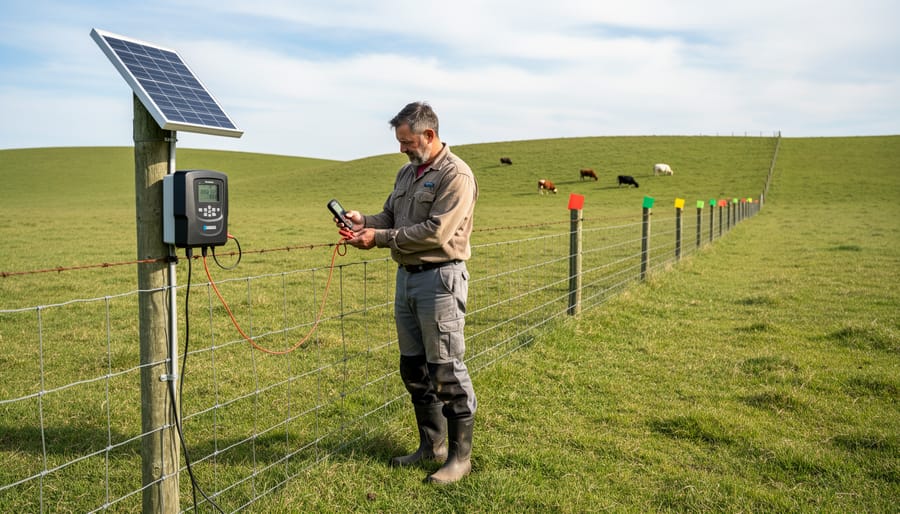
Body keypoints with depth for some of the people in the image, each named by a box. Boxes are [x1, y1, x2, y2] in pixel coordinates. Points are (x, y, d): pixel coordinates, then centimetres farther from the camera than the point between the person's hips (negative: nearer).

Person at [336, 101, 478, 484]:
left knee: (446, 371, -3)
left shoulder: (455, 175, -13)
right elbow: (390, 216, 18)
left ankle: (460, 456, 10)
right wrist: (363, 221, -3)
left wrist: (380, 237, -18)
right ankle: (431, 445, 28)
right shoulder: (407, 173, 15)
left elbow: (436, 232, -21)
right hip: (406, 276, 9)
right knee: (413, 367, 14)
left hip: (439, 278, -9)